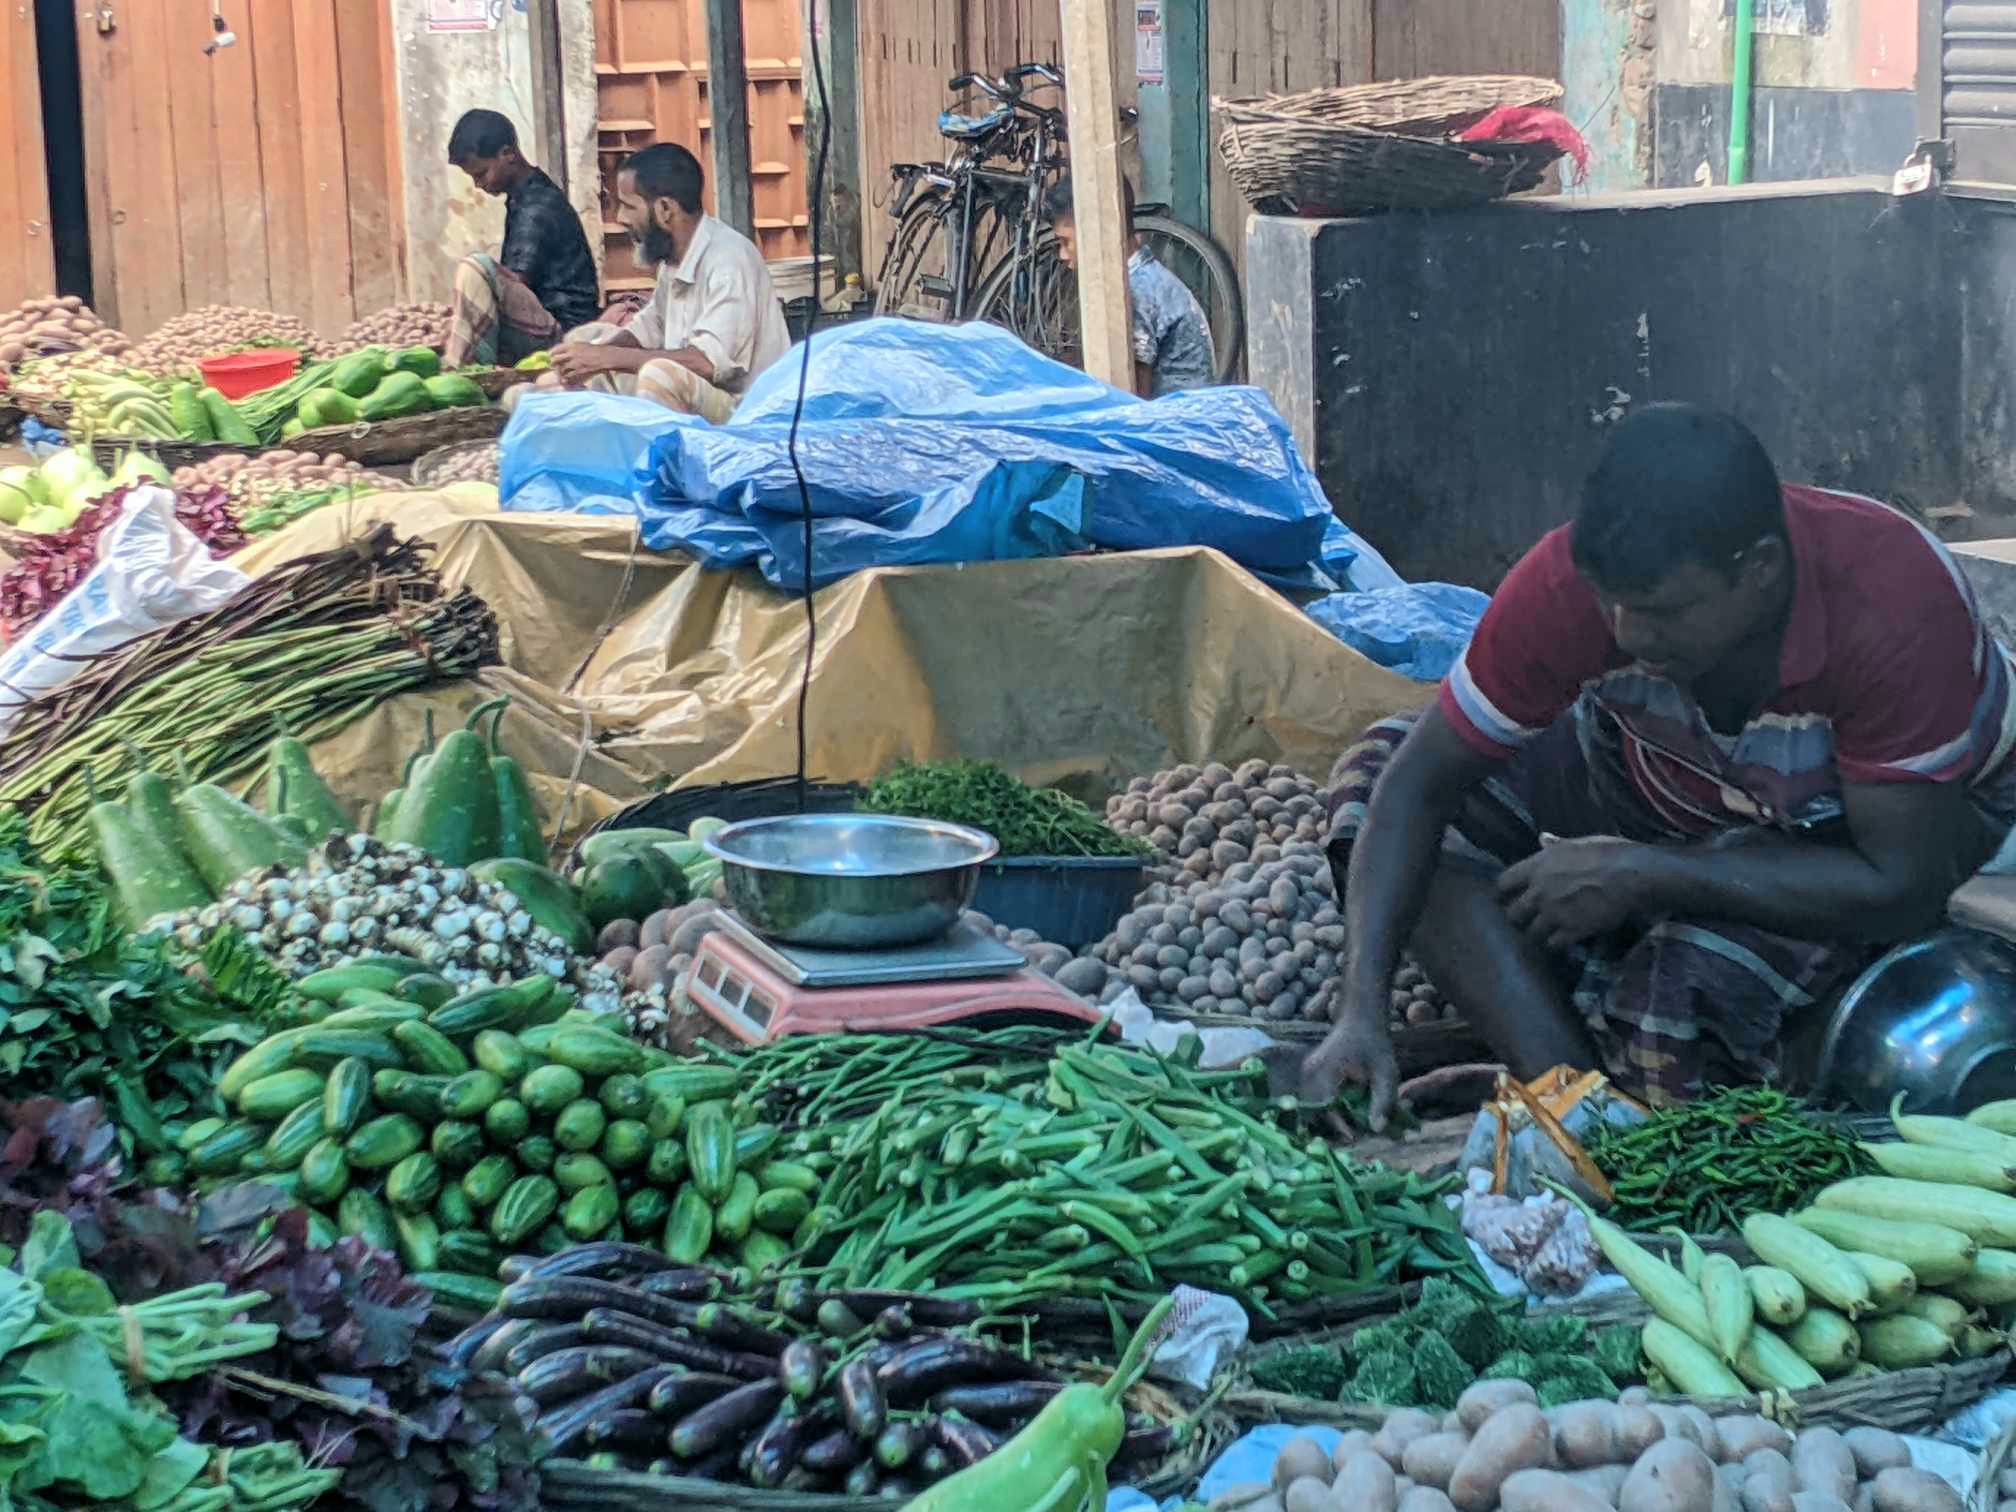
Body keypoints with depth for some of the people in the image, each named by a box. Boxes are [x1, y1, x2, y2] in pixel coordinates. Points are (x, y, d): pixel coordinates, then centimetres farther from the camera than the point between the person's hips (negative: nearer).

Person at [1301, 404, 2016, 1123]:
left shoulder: (1893, 613, -37)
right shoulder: (1571, 581, -27)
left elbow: (1901, 888, -32)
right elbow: (1421, 781, -22)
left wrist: (1641, 874, -33)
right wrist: (1362, 1007, -33)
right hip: (1673, 782, 5)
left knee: (1698, 968, -38)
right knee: (1378, 768, -16)